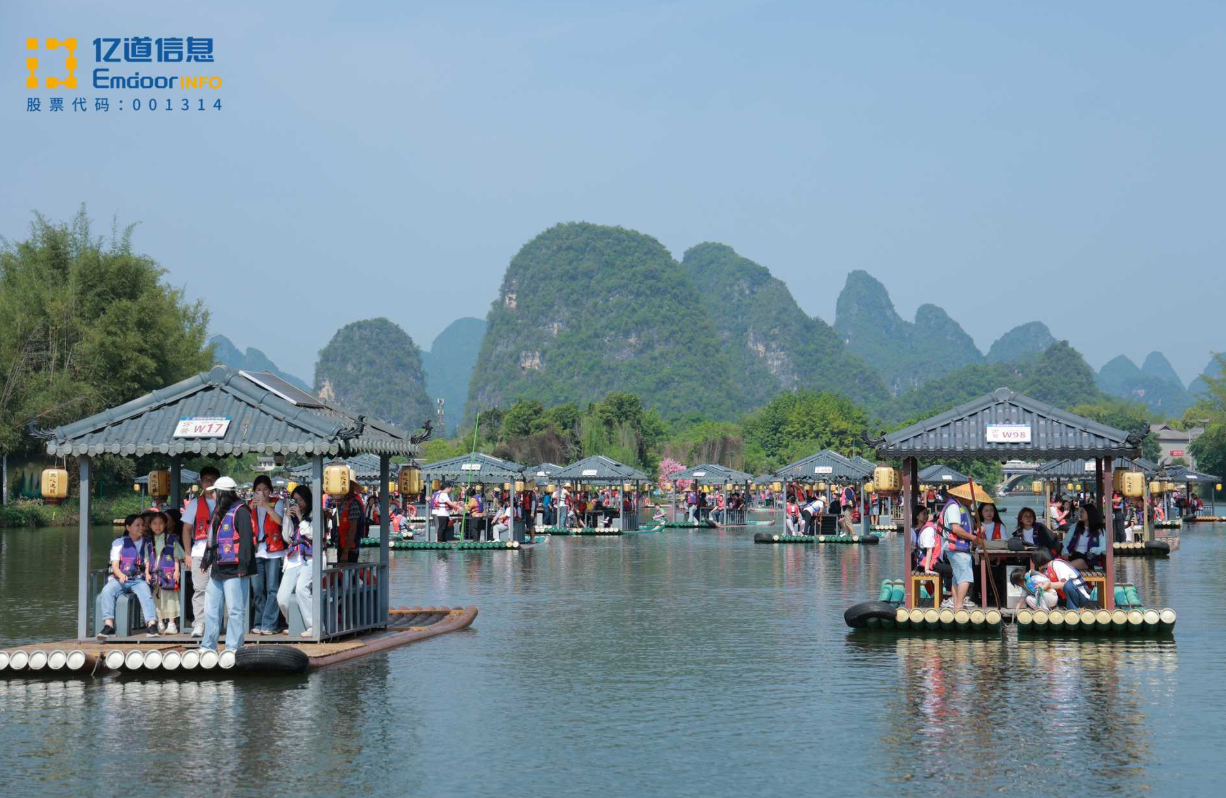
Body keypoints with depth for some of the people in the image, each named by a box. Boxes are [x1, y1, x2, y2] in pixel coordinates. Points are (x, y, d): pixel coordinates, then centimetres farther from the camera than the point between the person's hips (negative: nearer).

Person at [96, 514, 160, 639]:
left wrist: (147, 574, -11)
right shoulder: (119, 543, 13)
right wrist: (121, 575, -19)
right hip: (119, 578, 0)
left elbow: (147, 563, 13)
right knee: (107, 591, -31)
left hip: (138, 579, 0)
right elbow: (115, 565, 4)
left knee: (146, 593, -33)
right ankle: (108, 625, -37)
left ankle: (151, 625, -48)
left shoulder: (146, 544, 19)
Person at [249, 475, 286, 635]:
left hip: (273, 551, -3)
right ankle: (258, 624, 9)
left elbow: (279, 520, -12)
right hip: (255, 552, 3)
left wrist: (266, 506, -20)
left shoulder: (277, 503, 5)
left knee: (272, 589, -7)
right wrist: (251, 508, -12)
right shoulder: (250, 505, 14)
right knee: (257, 590, 2)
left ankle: (270, 624, -8)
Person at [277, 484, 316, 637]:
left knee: (301, 588, -30)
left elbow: (311, 534, -10)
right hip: (293, 560, 6)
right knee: (282, 598, -5)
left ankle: (313, 627, -25)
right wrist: (287, 517, 3)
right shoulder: (292, 516, 18)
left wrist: (300, 517, -8)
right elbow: (287, 537, 12)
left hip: (309, 560, -6)